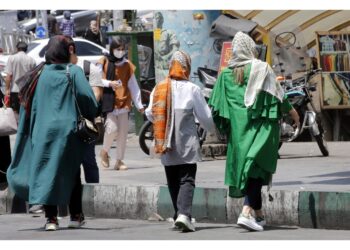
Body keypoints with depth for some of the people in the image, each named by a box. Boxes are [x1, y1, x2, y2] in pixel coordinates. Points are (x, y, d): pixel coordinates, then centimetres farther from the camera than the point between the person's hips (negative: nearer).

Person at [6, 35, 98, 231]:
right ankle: (76, 216, 14)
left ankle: (51, 217, -3)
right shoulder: (73, 72, -4)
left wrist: (31, 131, 12)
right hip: (67, 130, -2)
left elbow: (27, 104, 6)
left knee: (46, 173, 3)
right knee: (71, 174, 10)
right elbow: (86, 97, -12)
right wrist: (91, 118, 4)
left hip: (42, 132, 2)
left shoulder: (38, 74, 6)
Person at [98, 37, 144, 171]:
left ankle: (119, 161, 9)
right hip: (109, 101, -4)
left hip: (124, 102, 4)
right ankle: (104, 152, 11)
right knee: (112, 128, -16)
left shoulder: (127, 65, 12)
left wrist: (139, 104, 8)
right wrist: (109, 83, -18)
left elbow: (133, 86, 13)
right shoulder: (104, 62, 2)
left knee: (123, 132, 0)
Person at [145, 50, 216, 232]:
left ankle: (179, 214, 19)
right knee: (187, 180, -5)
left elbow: (150, 114, 8)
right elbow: (205, 117, -3)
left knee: (173, 181, 15)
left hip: (165, 143, 4)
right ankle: (183, 214, -22)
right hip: (186, 144, -4)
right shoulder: (192, 89, -9)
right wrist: (214, 129, 17)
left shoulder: (159, 88, 2)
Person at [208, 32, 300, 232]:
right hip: (261, 125, -5)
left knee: (245, 166, 14)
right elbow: (277, 95, -6)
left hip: (239, 127, 5)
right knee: (256, 168, -7)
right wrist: (291, 111, 7)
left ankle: (259, 214, 21)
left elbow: (216, 105, 5)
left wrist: (224, 129, 16)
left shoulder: (227, 73, 5)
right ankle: (247, 212, -23)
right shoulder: (261, 68, -7)